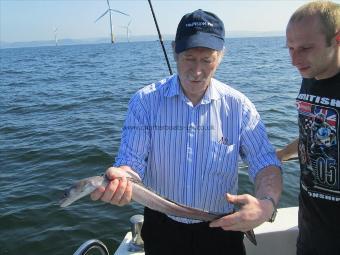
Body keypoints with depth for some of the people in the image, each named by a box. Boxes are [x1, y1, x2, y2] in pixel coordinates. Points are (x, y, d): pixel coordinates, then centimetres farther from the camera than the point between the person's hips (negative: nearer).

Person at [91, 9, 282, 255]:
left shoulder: (239, 105, -10)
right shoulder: (145, 101, -13)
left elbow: (266, 162, -12)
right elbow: (132, 161, -16)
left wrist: (267, 203, -32)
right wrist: (119, 181, -40)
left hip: (222, 227, 1)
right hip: (161, 228, 0)